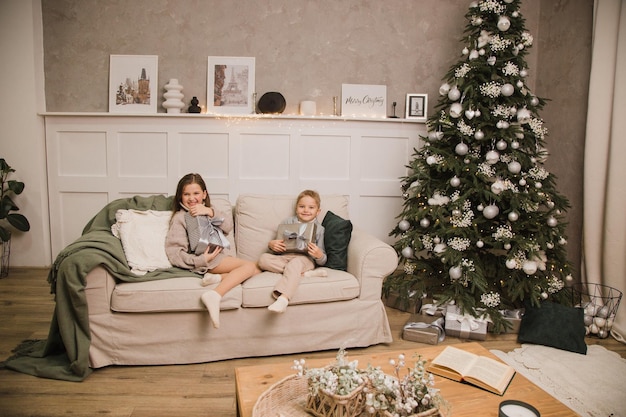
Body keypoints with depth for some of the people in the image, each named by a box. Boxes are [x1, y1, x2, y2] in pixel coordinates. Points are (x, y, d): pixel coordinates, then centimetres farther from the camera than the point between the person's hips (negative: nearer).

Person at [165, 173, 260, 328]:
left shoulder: (207, 211, 18)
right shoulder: (180, 217, -3)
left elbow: (228, 226, 4)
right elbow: (174, 253, -12)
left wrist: (210, 212, -11)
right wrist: (201, 260, -23)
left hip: (217, 256, 7)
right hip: (203, 261, -7)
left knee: (256, 270, -7)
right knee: (249, 266, -20)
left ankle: (218, 277, -21)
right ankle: (214, 295, -36)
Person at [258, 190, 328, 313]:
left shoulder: (319, 229, 11)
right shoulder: (288, 222, 17)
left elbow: (322, 262, 8)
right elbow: (277, 249, 19)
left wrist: (319, 255, -17)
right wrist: (271, 245, -6)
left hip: (305, 258, -4)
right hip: (284, 257, 4)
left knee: (294, 264, -37)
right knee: (263, 259, -25)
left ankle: (283, 299, -55)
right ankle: (304, 273, -26)